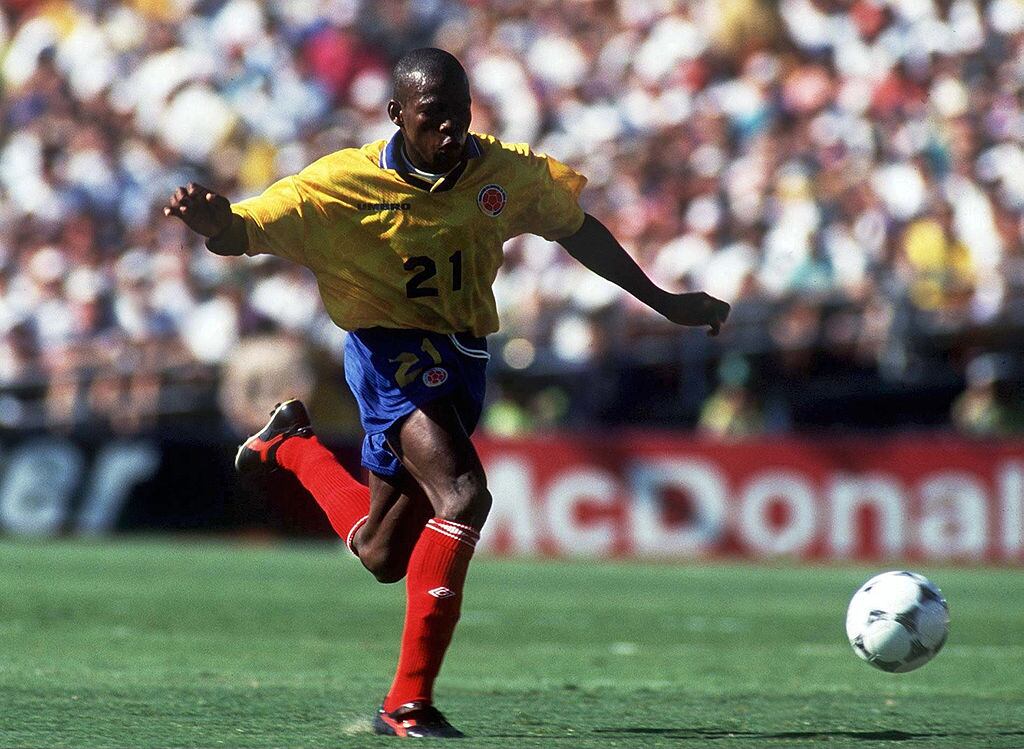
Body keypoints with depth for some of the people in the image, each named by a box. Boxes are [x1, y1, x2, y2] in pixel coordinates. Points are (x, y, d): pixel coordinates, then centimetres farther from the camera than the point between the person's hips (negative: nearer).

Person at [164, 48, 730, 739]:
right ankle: (408, 704, -24)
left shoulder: (506, 173, -4)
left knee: (383, 555, 14)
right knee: (462, 496, -30)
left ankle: (292, 444, 43)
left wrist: (663, 303, 18)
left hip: (463, 358, 6)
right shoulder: (345, 185, -15)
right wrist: (212, 219, -42)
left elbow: (575, 228, 14)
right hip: (392, 351, -6)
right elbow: (244, 231, -17)